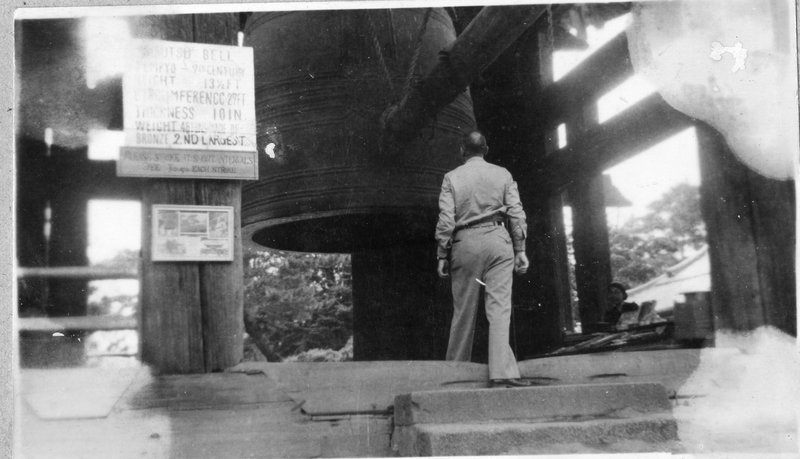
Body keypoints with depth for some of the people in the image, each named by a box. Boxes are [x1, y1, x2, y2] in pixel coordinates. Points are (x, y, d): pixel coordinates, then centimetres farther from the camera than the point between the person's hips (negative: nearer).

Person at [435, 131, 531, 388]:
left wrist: (442, 256, 3)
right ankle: (502, 372, -15)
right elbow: (516, 214, 3)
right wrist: (520, 249, 6)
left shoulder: (452, 178, 6)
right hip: (497, 240, 0)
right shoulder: (502, 174, 9)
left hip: (465, 243, 0)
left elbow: (445, 220, -1)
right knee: (499, 308, -5)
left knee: (463, 311, 8)